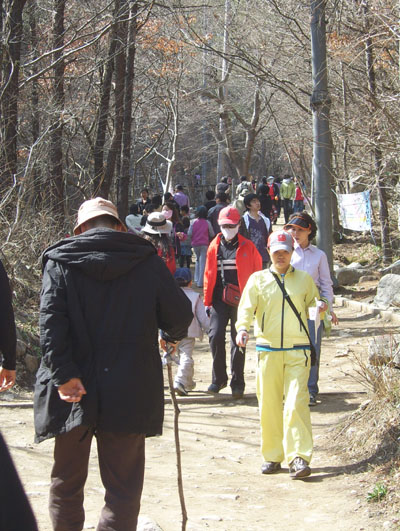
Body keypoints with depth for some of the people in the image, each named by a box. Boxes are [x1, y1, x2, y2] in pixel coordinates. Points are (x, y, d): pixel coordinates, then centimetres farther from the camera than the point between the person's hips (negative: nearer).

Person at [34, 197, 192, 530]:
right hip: (129, 396, -1)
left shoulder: (60, 261, 1)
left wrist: (63, 374, -16)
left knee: (67, 482, 16)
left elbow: (51, 321, -12)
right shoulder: (147, 261, 3)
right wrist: (172, 337, 24)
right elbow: (180, 314, 2)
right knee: (124, 485, 5)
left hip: (74, 391, 1)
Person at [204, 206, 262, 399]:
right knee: (215, 336, -9)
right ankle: (219, 378, 8)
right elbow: (209, 274, 12)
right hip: (219, 298, 2)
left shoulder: (247, 247, 2)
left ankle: (237, 383, 12)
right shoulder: (214, 246, 9)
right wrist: (207, 301, 9)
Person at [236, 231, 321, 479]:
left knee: (296, 403, -13)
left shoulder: (304, 279, 13)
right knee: (269, 405, 2)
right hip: (267, 350, 1)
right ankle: (272, 456, 15)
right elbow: (246, 307, 0)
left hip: (298, 351, -1)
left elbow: (314, 304, 17)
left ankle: (299, 457, -13)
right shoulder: (258, 279, 10)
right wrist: (242, 328, -19)